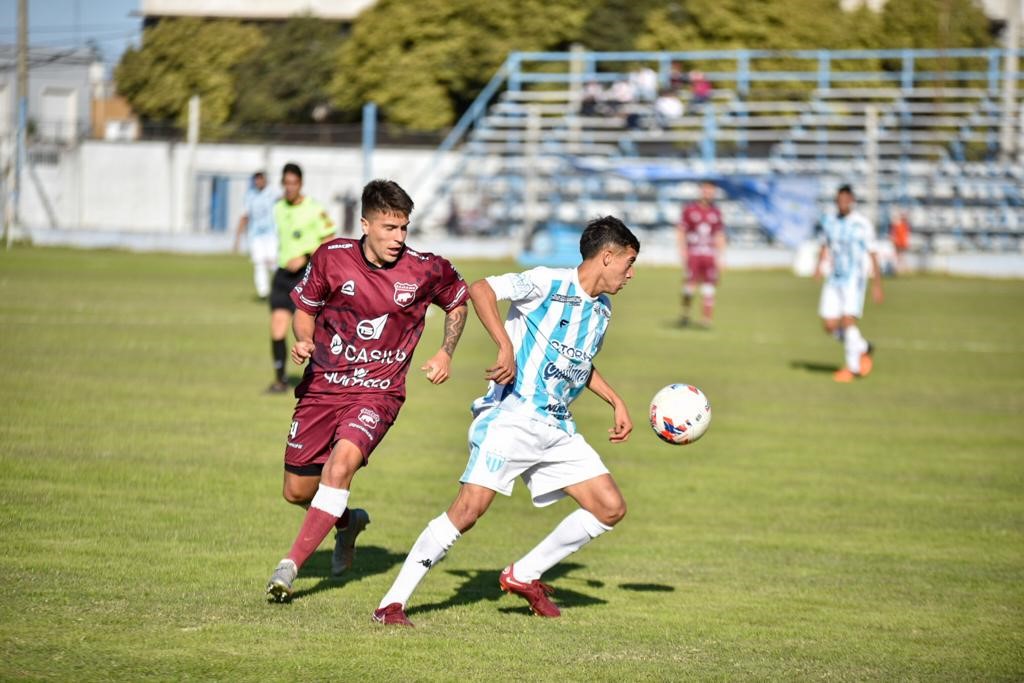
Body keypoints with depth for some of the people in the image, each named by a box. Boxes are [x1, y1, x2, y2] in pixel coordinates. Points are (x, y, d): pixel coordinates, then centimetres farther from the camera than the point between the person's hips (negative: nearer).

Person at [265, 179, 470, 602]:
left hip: (378, 391, -2)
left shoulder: (426, 270, -7)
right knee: (297, 491, 5)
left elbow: (458, 301, 15)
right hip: (322, 385, 2)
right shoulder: (332, 258, -7)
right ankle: (347, 521, 40)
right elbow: (305, 309, 9)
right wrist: (303, 341, -12)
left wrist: (446, 353, 3)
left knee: (343, 460, -30)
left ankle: (291, 564, -24)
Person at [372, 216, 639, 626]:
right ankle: (392, 604, -13)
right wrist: (505, 347, -31)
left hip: (557, 429, 8)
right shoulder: (547, 284, -9)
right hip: (511, 418, -8)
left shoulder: (602, 309, 16)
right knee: (470, 507, -19)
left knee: (610, 508, 2)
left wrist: (615, 401, 28)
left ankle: (523, 576, 14)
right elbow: (480, 290, -21)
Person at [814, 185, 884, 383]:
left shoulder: (862, 224, -10)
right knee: (830, 326, 0)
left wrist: (877, 285, -7)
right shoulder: (829, 221, 5)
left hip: (854, 279, -5)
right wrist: (819, 266, 0)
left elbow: (872, 255, -6)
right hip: (834, 279, 5)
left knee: (848, 320, -17)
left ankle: (853, 367, -4)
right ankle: (863, 348, 24)